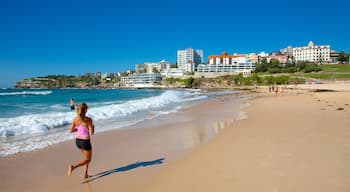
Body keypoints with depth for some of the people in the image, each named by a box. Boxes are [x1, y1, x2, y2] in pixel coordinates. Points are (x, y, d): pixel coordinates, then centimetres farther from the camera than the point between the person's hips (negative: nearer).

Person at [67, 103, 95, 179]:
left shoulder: (75, 119, -2)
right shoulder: (88, 119, -19)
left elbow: (71, 130, 3)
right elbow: (91, 133, -17)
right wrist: (93, 127, 3)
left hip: (78, 141, 6)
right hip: (85, 142, -6)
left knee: (87, 157, 27)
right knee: (88, 159, 13)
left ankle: (85, 174, 25)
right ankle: (73, 167, -10)